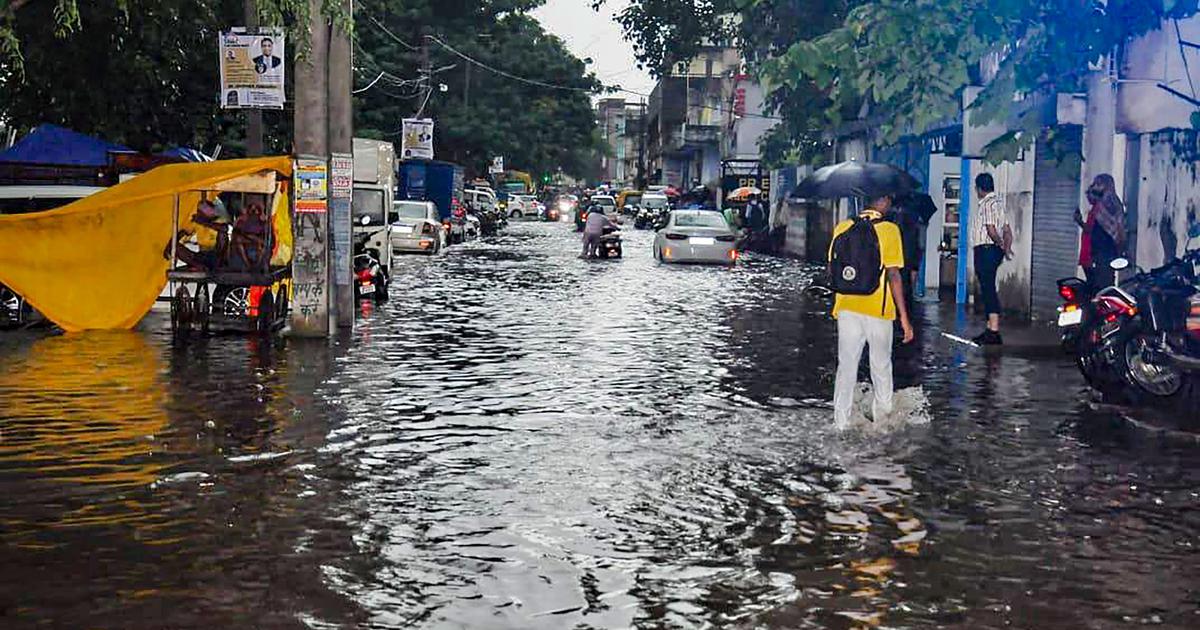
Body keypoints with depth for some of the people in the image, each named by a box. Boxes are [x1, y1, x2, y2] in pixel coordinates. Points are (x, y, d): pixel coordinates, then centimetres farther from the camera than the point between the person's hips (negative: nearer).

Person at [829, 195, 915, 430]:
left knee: (846, 367, 10)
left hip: (847, 308, 3)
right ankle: (882, 419, 26)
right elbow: (893, 275, -13)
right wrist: (904, 316, -10)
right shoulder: (889, 230, -10)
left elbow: (832, 268, 7)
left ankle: (841, 424, 9)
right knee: (881, 367, 14)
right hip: (879, 310, -3)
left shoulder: (842, 228, 2)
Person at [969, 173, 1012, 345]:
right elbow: (1007, 230, 17)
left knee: (988, 289, -11)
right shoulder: (998, 202, 18)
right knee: (988, 289, 14)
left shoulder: (988, 204, -13)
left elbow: (991, 229, -22)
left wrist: (1000, 244, -7)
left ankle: (994, 331, -14)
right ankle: (991, 329, 19)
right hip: (993, 251, 10)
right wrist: (1006, 247, 6)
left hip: (985, 250, -10)